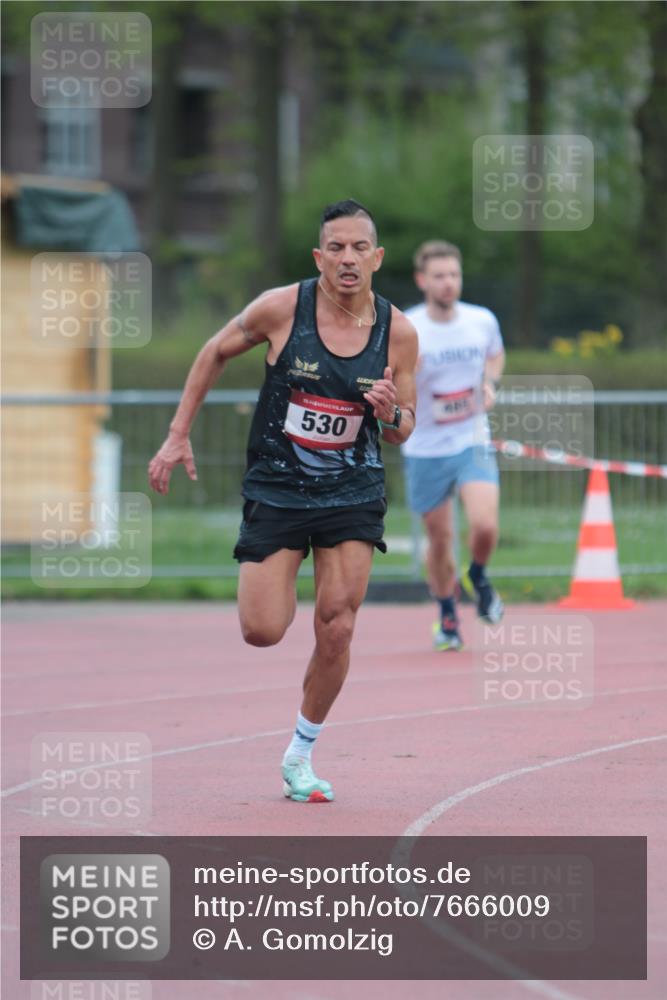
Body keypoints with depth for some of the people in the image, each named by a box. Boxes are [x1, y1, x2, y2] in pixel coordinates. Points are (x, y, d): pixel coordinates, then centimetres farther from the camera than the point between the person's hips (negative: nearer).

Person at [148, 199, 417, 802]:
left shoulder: (398, 332, -7)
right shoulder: (280, 309, -12)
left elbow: (402, 433, 4)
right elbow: (215, 354, 5)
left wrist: (390, 414, -20)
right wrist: (178, 436, 4)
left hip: (353, 492, 1)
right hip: (275, 487, -1)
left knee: (336, 631, -5)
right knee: (262, 632, -9)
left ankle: (301, 753, 15)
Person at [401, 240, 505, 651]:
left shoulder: (483, 321, -3)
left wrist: (490, 384, -1)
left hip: (473, 442, 1)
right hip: (425, 448, -1)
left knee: (484, 525, -19)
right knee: (440, 538, 8)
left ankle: (478, 576, 14)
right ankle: (447, 615, 31)